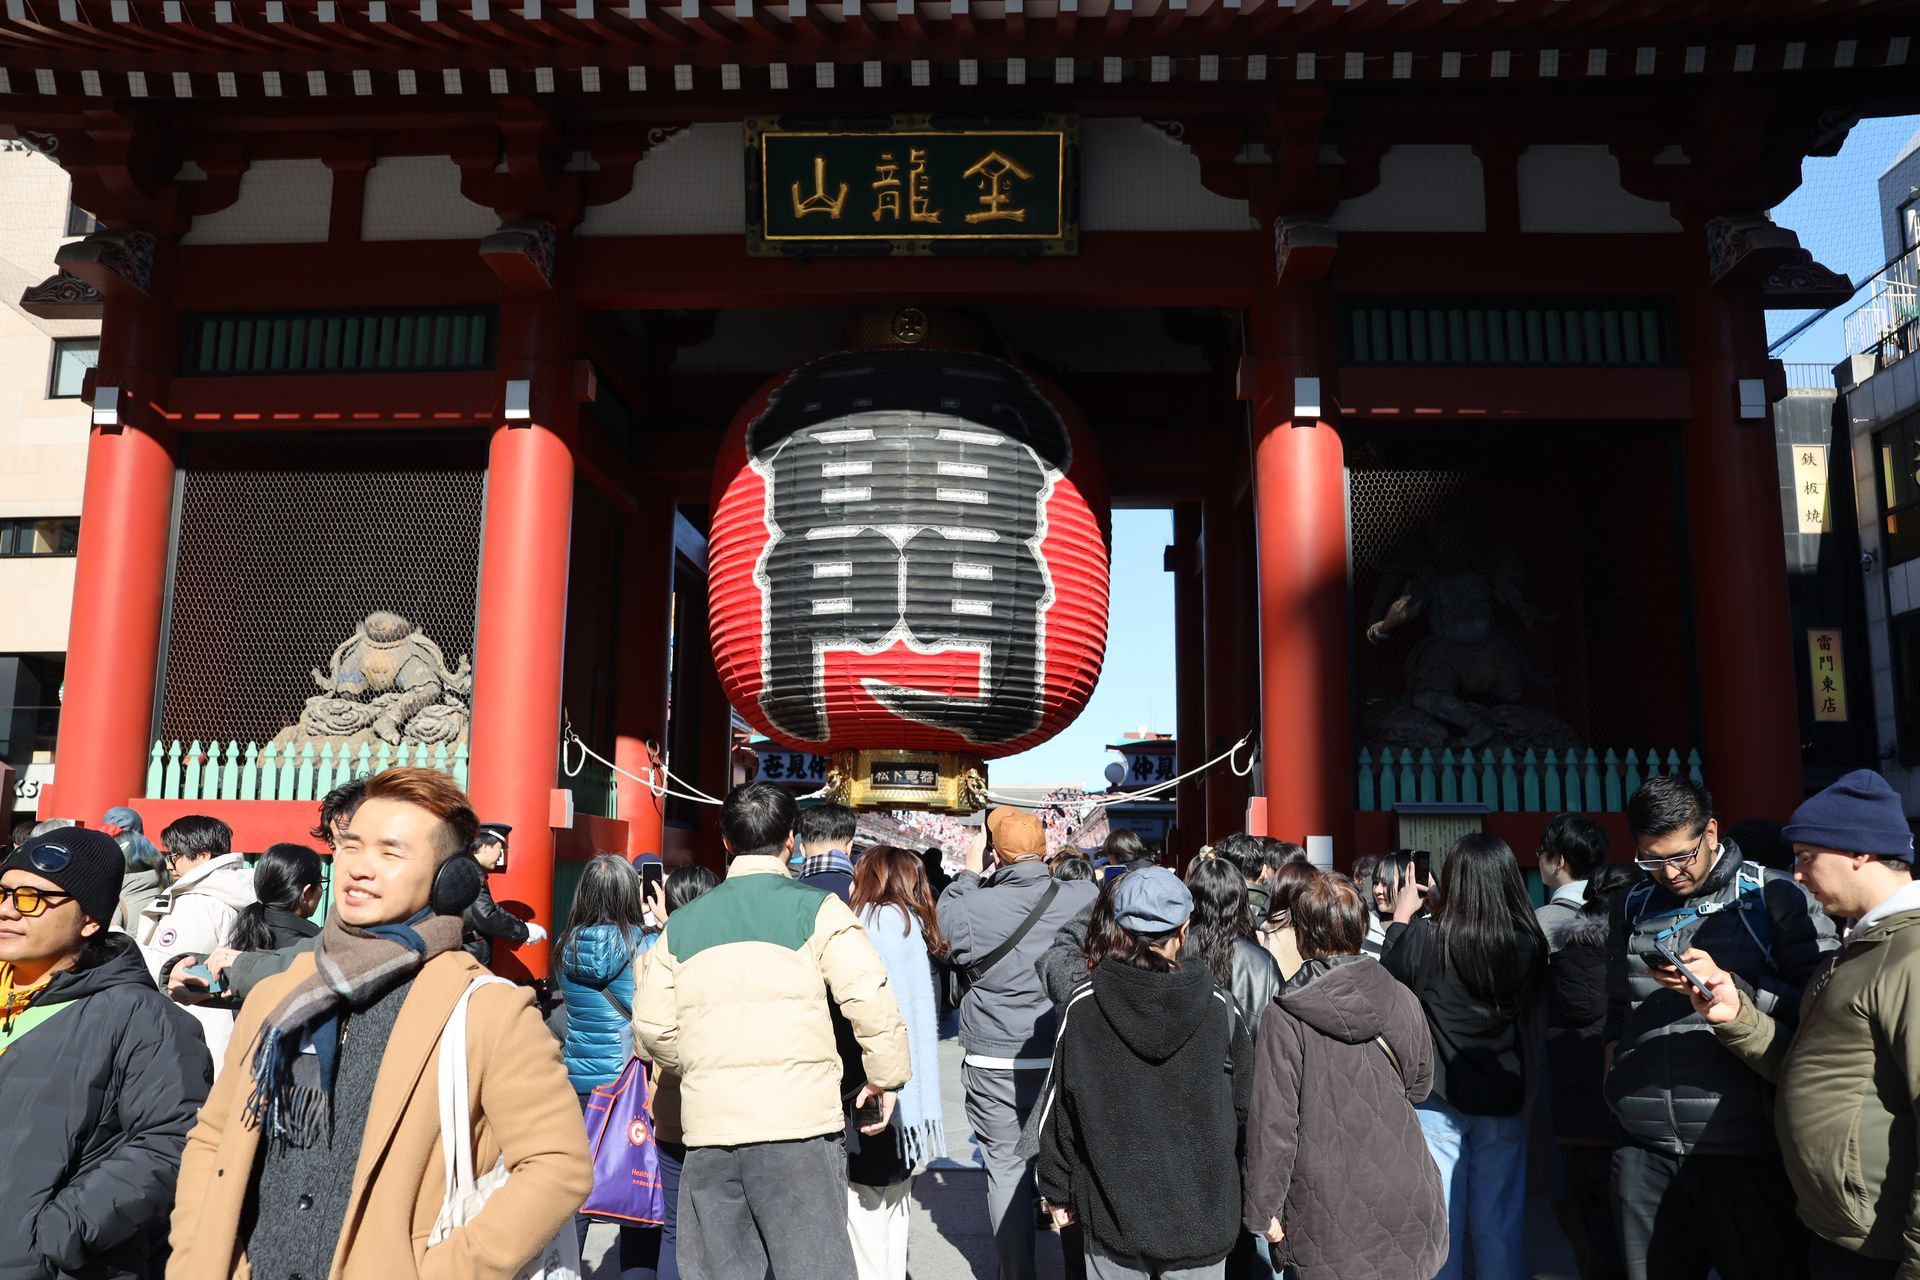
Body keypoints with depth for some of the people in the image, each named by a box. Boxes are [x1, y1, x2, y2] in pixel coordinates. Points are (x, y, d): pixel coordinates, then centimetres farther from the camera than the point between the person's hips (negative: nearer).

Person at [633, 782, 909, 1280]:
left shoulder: (681, 924, 9)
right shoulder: (817, 908, -3)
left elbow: (652, 1027, 9)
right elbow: (871, 1001, -10)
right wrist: (885, 1076, 4)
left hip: (708, 1126, 4)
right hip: (799, 1123, -4)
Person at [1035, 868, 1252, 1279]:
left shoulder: (1083, 1004, -12)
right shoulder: (1217, 1005, -11)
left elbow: (1058, 1110, -5)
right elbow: (1243, 1103, 1)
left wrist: (1056, 1190, 8)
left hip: (1113, 1211, 0)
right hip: (1200, 1213, 0)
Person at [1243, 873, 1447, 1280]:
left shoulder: (1284, 1018, -17)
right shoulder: (1401, 1000, -6)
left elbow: (1272, 1120, -15)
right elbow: (1420, 1085, 10)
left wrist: (1264, 1208, -5)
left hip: (1328, 1212, -3)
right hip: (1403, 1201, 3)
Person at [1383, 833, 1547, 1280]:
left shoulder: (1425, 938, -17)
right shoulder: (1527, 943, -8)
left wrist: (1401, 918, 13)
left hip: (1436, 1096, -3)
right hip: (1502, 1097, 3)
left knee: (1439, 1222, 6)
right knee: (1500, 1225, 13)